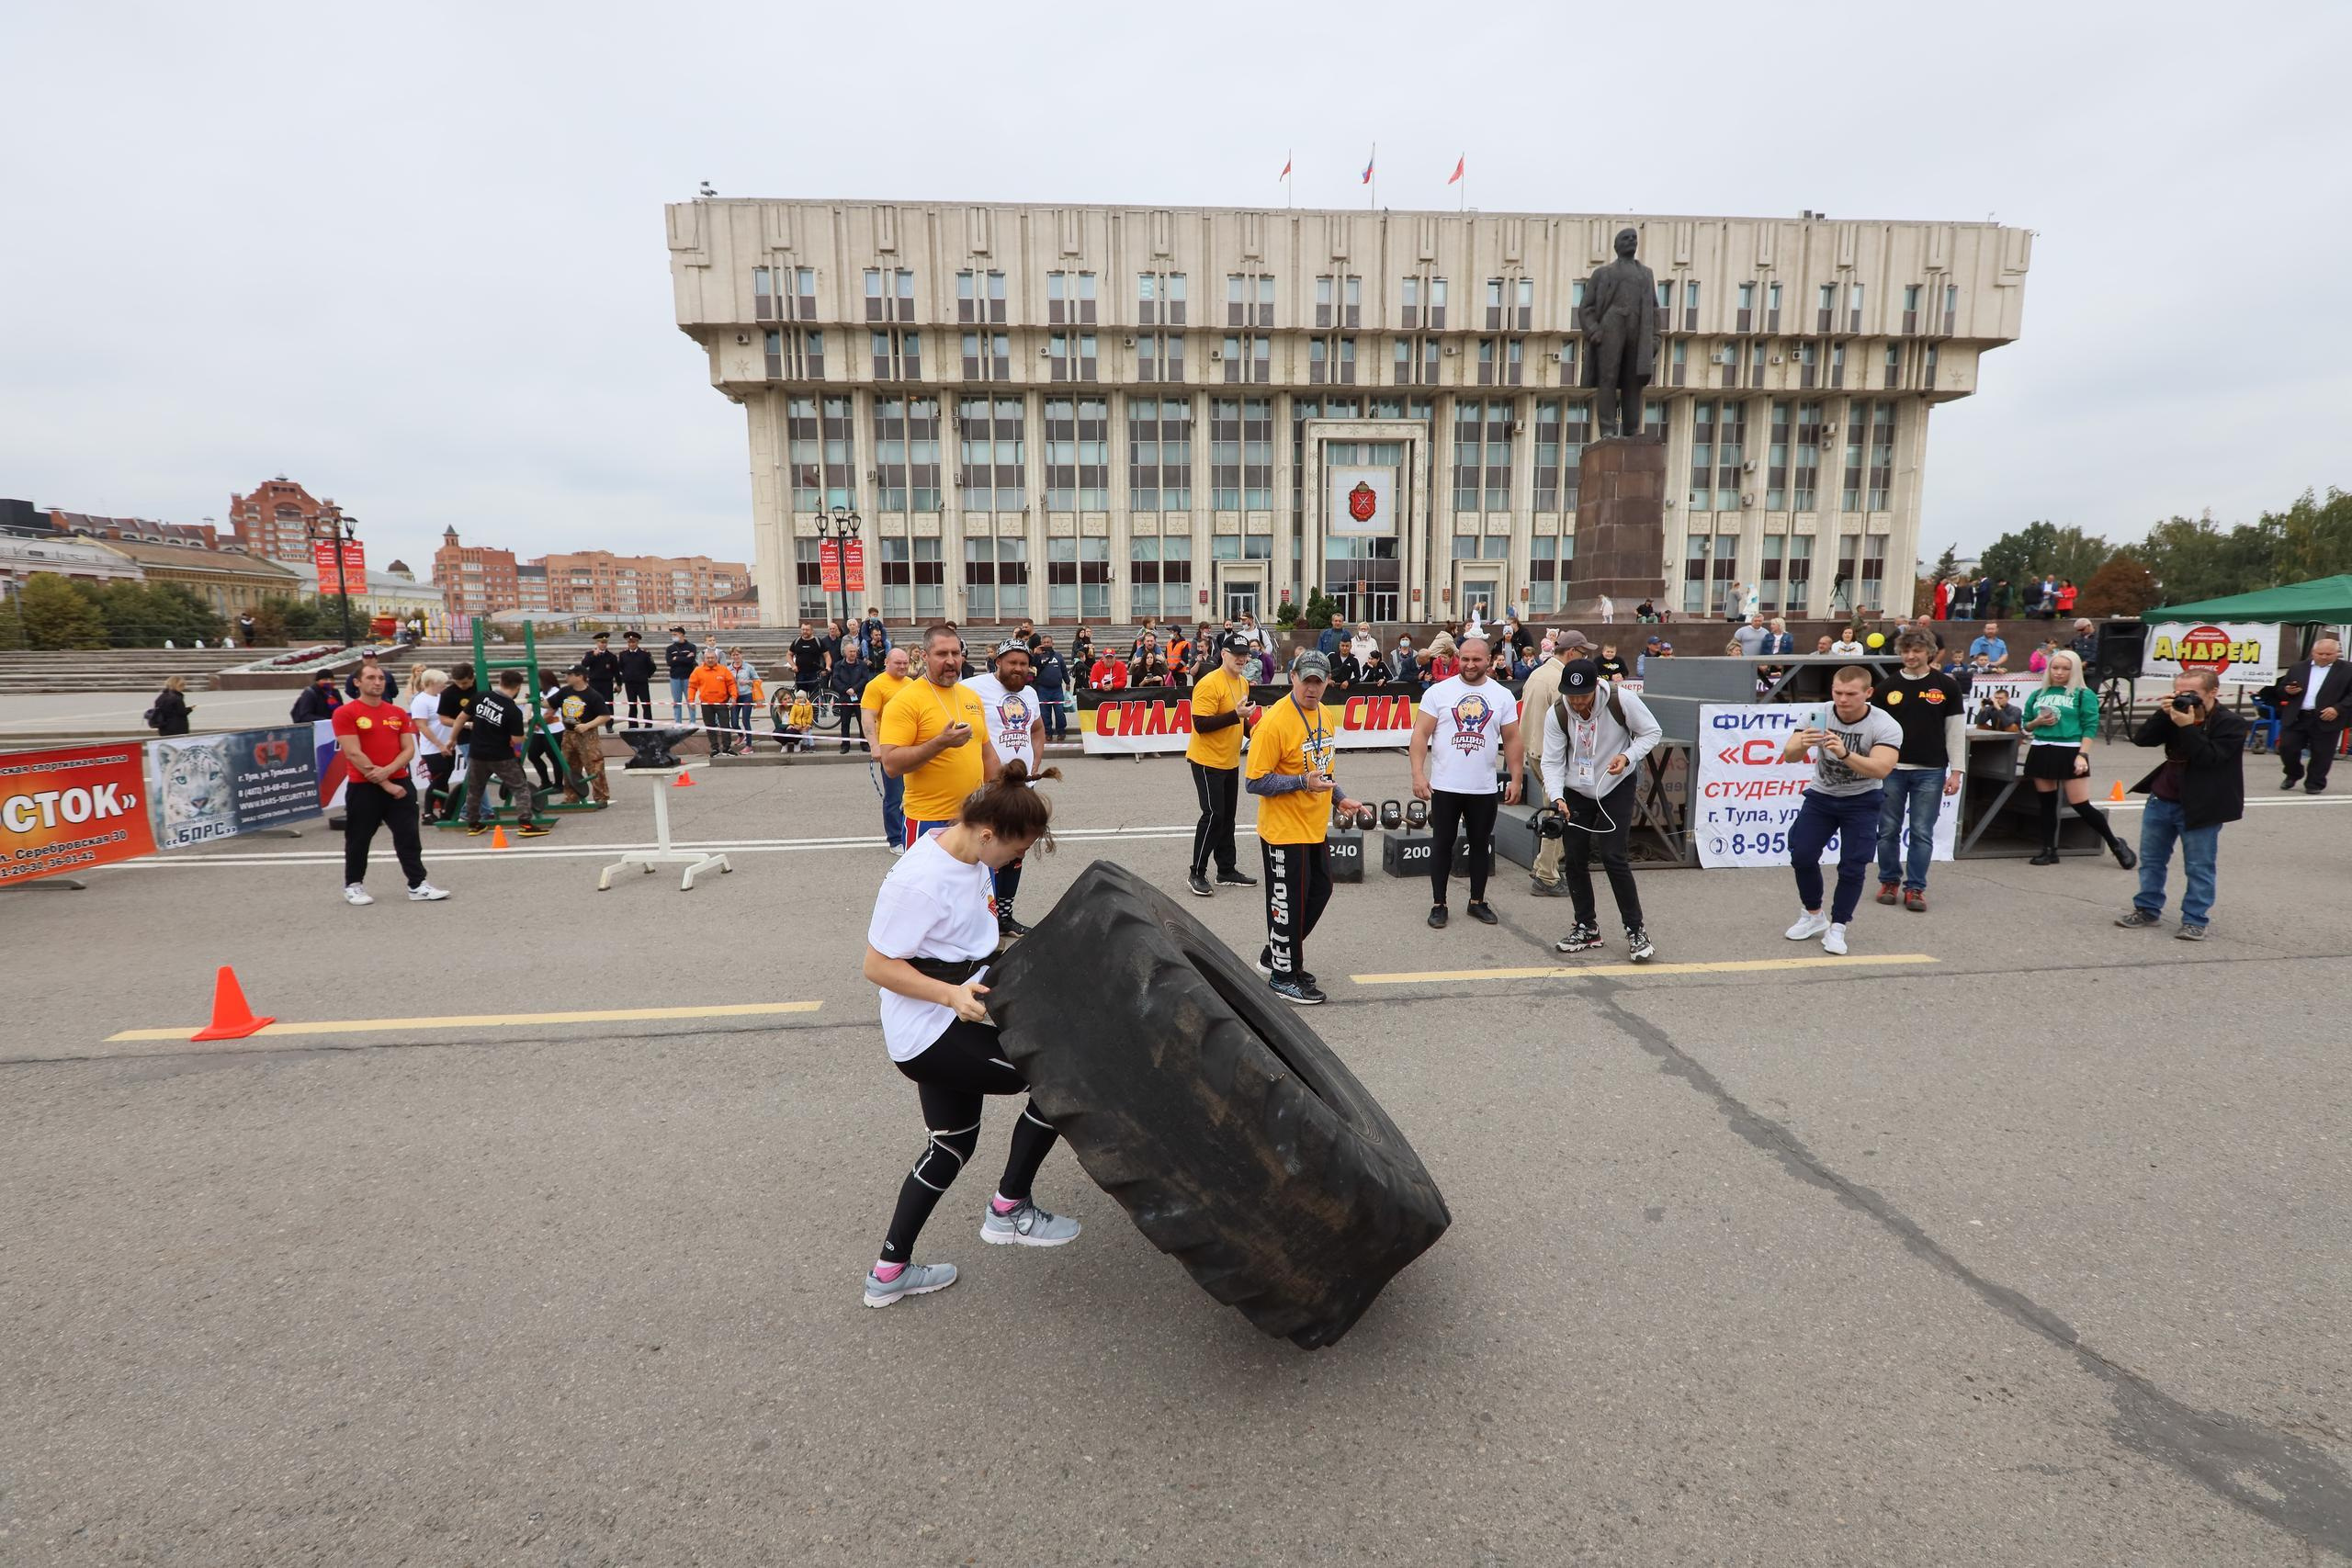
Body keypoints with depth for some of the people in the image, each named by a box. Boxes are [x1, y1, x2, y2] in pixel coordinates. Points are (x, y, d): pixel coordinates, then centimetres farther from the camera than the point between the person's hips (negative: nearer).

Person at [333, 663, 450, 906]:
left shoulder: (398, 713, 10)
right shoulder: (345, 713, -4)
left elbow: (409, 750, 6)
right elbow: (354, 754, -11)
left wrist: (388, 770, -13)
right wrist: (385, 784, -14)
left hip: (399, 783, 4)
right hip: (363, 787, -4)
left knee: (409, 836, 2)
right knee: (359, 839, 8)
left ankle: (418, 886, 4)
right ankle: (353, 886, 24)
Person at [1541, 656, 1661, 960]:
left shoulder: (1621, 701, -22)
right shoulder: (1556, 714, -17)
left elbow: (1652, 731, -7)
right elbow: (1552, 761, -13)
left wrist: (1628, 756, -24)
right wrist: (1556, 797, -29)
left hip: (1617, 785, -3)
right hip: (1576, 790, 3)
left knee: (1614, 857, -11)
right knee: (1574, 858, 3)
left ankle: (1636, 930, 5)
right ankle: (1587, 928, 20)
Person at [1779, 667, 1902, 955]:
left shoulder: (1885, 726, -21)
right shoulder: (1819, 715, -15)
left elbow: (1881, 769, -36)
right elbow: (1788, 756, -22)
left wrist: (1844, 754, -53)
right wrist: (1801, 745, -45)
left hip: (1861, 801, -2)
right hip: (1821, 796, 2)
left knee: (1852, 866, -8)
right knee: (1801, 856, -5)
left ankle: (1837, 928, 9)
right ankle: (1814, 917, 16)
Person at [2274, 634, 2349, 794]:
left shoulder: (2347, 670, 1)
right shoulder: (2298, 668, 10)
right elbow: (2281, 690, 14)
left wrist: (2338, 709, -15)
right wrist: (2288, 691, -9)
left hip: (2326, 720, -2)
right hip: (2296, 718, 2)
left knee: (2321, 754, 3)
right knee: (2286, 747, 1)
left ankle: (2314, 783, 14)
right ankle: (2294, 774, 24)